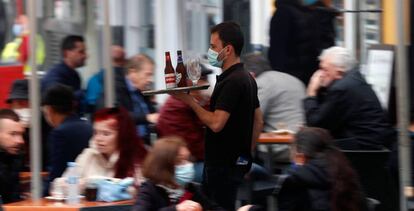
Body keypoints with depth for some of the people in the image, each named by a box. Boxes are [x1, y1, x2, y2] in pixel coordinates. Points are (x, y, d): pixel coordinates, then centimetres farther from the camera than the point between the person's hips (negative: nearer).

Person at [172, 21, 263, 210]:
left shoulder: (231, 82, -18)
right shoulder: (247, 78, 14)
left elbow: (216, 123, -25)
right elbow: (258, 122, 20)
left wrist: (190, 101, -14)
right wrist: (245, 151, 23)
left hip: (224, 165, -10)